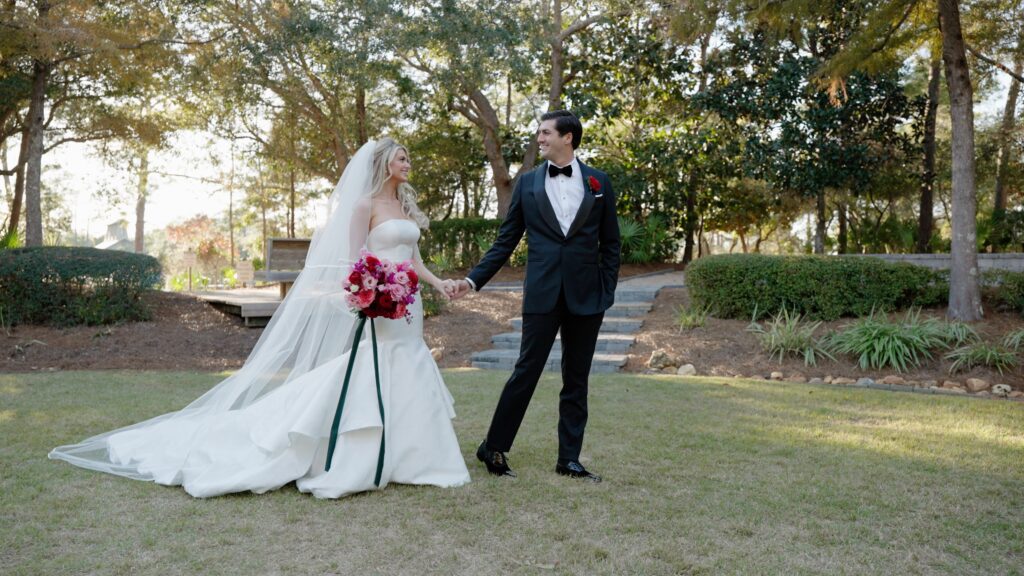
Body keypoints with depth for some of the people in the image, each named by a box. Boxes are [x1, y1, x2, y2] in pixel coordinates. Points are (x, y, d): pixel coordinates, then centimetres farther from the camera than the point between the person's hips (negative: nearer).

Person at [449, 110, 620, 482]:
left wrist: (607, 292, 1)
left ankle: (569, 459, 17)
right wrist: (473, 280, -2)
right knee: (526, 372, 1)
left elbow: (610, 242, 8)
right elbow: (505, 242, 6)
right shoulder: (528, 183, 6)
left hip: (586, 297, 1)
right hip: (542, 295, -1)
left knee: (576, 380, 8)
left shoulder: (599, 182, 6)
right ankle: (494, 448, 14)